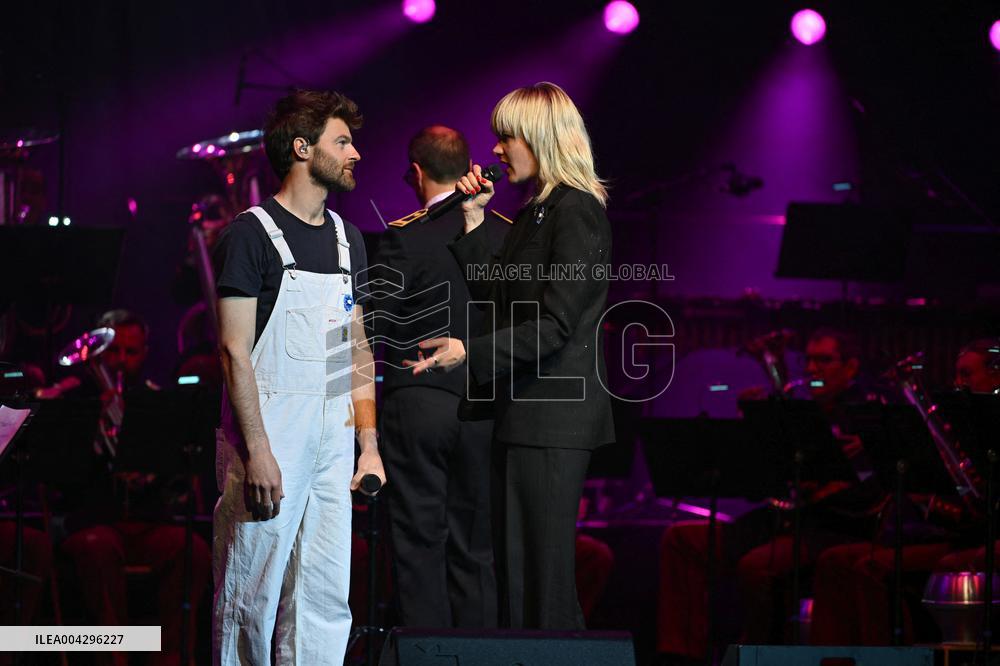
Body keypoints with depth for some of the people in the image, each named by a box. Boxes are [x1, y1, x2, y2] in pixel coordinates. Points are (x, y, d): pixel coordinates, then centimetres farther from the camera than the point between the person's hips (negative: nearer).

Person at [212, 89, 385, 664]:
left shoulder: (346, 239, 16)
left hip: (333, 444, 6)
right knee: (251, 601, -3)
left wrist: (370, 444, 10)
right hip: (268, 444, -6)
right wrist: (257, 451, -17)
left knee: (326, 604, 3)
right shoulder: (253, 233, -6)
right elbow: (235, 350, -10)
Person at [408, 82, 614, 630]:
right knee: (513, 569, 9)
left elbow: (554, 323, -18)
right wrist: (473, 220, 11)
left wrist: (469, 353, -25)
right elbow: (497, 296, 15)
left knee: (542, 571, -9)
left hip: (552, 415, -10)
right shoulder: (533, 212, 19)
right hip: (521, 412, 10)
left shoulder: (576, 211, -11)